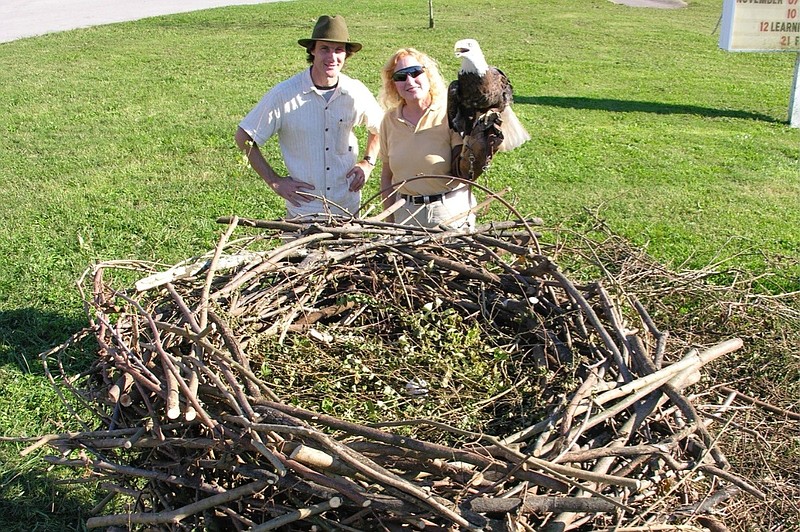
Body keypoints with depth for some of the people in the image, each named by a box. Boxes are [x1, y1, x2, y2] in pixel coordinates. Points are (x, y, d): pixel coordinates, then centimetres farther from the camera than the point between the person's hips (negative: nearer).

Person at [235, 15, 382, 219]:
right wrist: (274, 181, -7)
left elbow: (379, 127, 17)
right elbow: (244, 137, -4)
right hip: (303, 210, -2)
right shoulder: (284, 95, -12)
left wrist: (368, 163, 3)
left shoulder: (356, 92, -3)